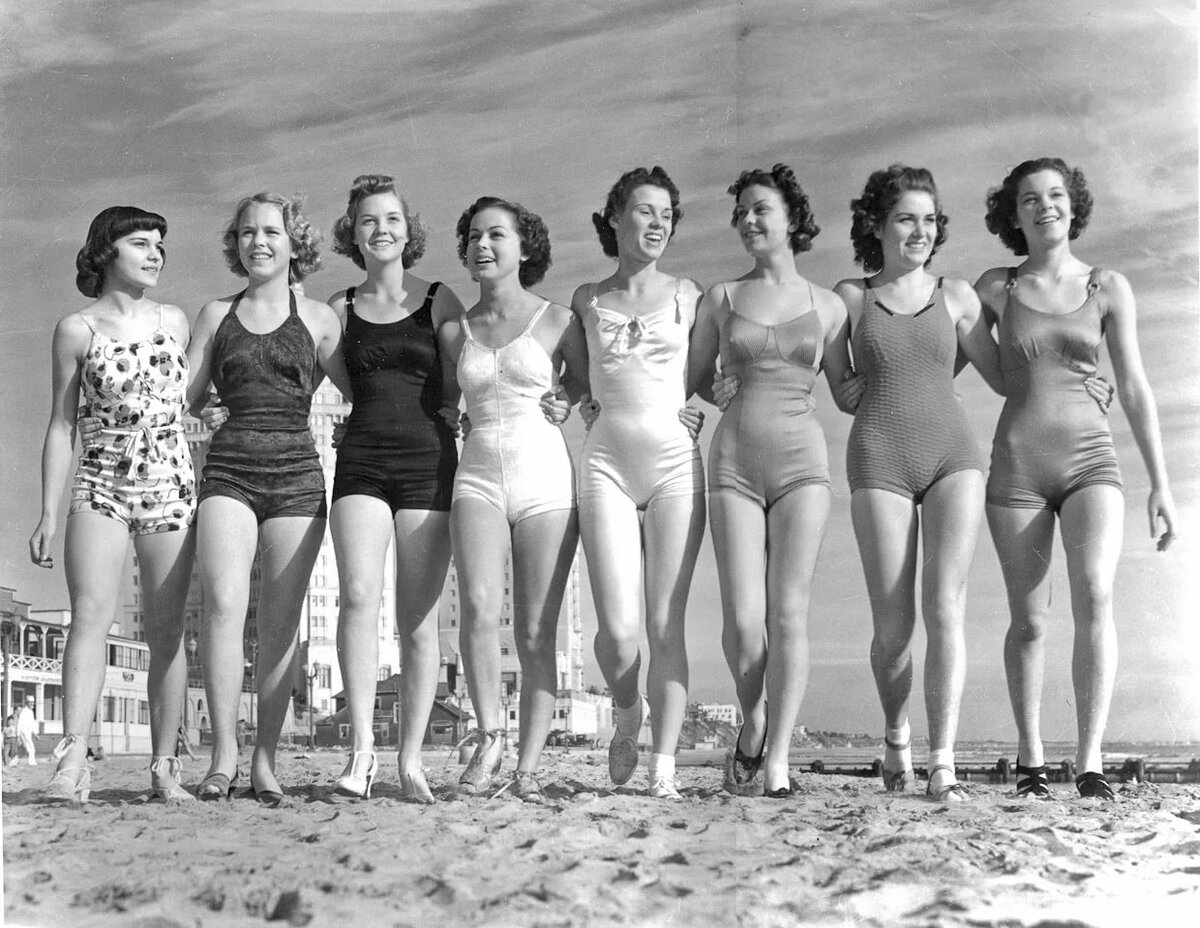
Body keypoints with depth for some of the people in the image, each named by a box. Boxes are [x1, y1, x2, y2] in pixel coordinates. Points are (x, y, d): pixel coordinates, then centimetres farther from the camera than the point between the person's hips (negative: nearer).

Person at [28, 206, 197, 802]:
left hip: (171, 483, 2)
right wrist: (48, 512, 0)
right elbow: (61, 425, 5)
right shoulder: (76, 330, 4)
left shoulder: (174, 322, 10)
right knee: (90, 613, -17)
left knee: (166, 629, -1)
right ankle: (73, 761, -23)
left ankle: (164, 765, 2)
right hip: (101, 483, -2)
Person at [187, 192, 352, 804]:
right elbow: (185, 398, 15)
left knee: (280, 623, -2)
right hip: (227, 471, 0)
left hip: (295, 475, 0)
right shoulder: (217, 315, 16)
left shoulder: (317, 318, 11)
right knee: (225, 603, -18)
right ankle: (223, 754, -13)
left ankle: (265, 760, 4)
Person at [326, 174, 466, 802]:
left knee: (418, 619, -2)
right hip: (360, 461, 1)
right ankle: (361, 748, -15)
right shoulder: (339, 309, 12)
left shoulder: (439, 300, 7)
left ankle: (411, 759, 5)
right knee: (359, 595, -18)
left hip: (428, 460, -1)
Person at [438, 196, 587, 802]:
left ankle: (527, 767, 5)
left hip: (545, 476, -1)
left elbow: (590, 394, 15)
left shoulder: (557, 321, 6)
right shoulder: (454, 332, 13)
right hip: (478, 475, 2)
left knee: (536, 633, -3)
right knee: (479, 607, -22)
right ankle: (488, 737, -6)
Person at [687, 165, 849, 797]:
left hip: (801, 459, 0)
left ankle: (776, 759, -6)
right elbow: (689, 382, 17)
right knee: (743, 620, -9)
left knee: (789, 612, -10)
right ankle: (753, 719, 20)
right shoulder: (721, 298, 11)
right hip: (734, 461, 0)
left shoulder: (827, 306, 11)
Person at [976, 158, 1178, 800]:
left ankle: (1089, 760, -18)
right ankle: (1030, 759, 20)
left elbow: (1135, 389, 4)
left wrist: (1160, 484, 1)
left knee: (1094, 596, -23)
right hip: (1016, 466, 1)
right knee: (1029, 621, 3)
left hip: (1090, 461, -1)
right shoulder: (994, 288, 6)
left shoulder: (1109, 288, 5)